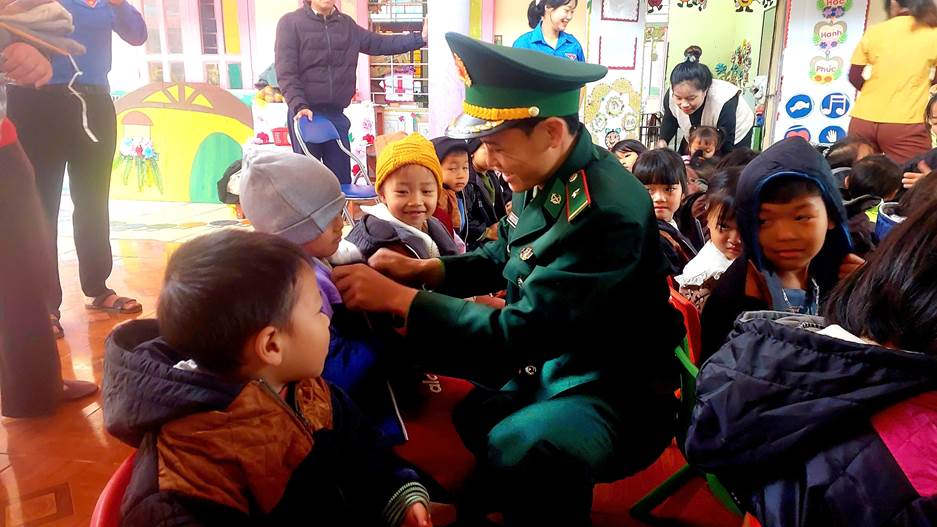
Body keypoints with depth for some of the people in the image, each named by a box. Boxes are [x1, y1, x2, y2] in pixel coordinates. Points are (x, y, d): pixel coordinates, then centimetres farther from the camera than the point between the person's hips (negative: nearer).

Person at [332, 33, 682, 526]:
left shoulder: (607, 211, -30)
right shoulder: (543, 177, -5)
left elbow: (517, 333, -29)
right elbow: (500, 258, 12)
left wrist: (397, 298, -23)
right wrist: (422, 269, -3)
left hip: (617, 393, -8)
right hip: (551, 364, 9)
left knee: (518, 448, -31)